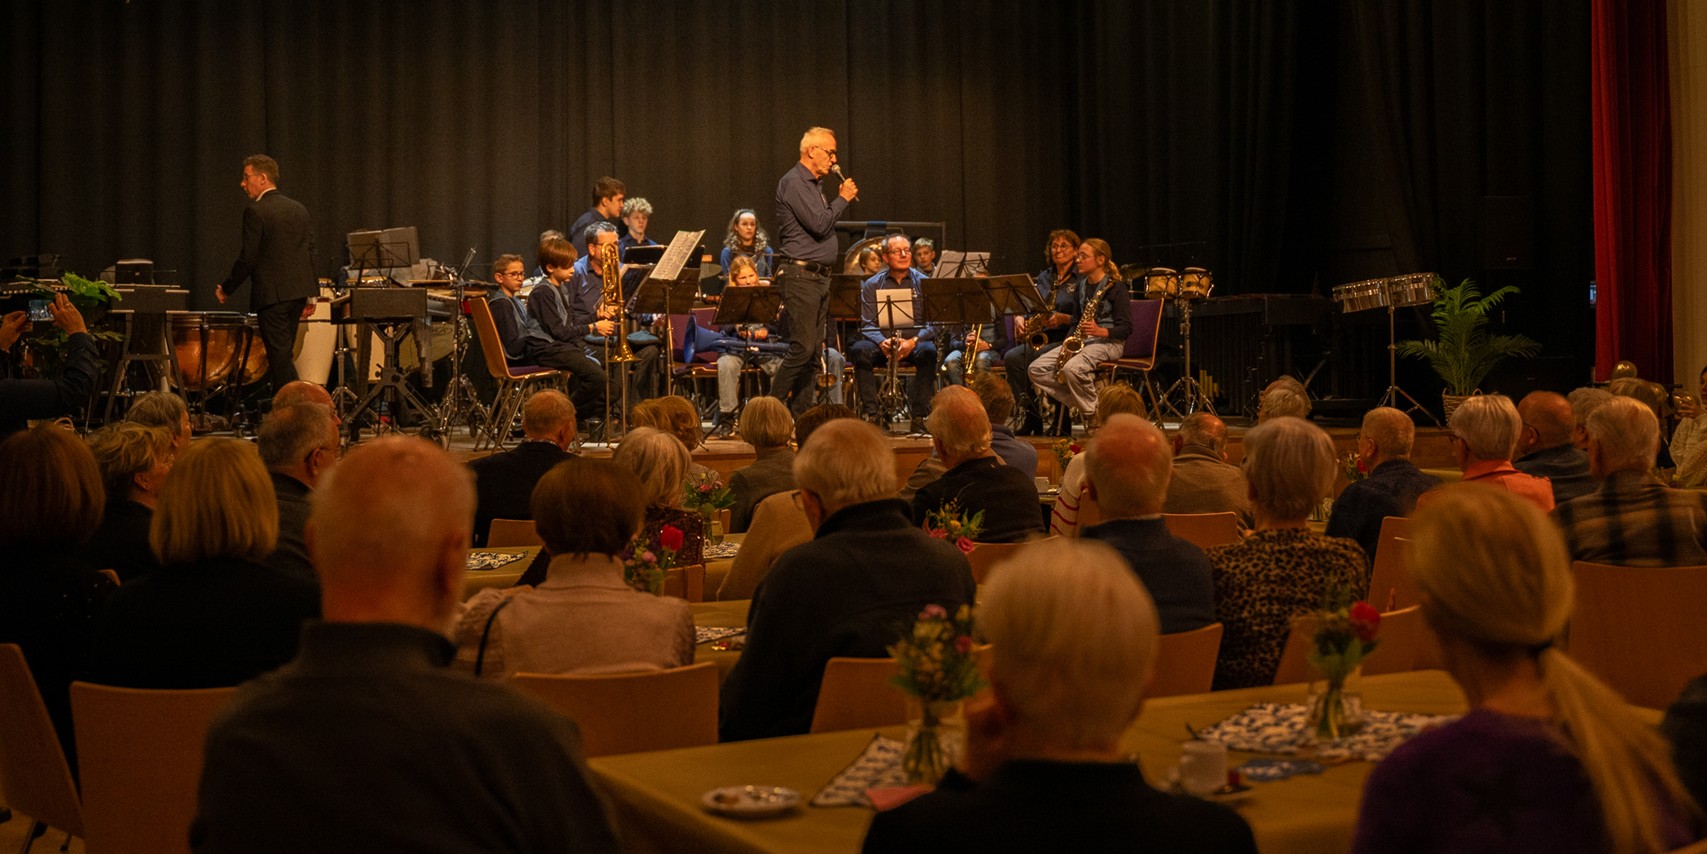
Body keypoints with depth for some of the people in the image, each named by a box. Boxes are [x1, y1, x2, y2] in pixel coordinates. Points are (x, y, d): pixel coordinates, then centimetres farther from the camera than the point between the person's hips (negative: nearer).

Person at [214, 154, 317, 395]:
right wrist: (310, 296, 16)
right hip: (298, 291, 7)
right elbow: (310, 252, 12)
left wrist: (226, 289, 0)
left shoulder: (255, 211, -10)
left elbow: (248, 258, -13)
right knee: (282, 355, 15)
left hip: (272, 294, -7)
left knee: (280, 358, -4)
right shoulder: (299, 209, 11)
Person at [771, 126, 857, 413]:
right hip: (800, 275, -10)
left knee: (813, 351, 7)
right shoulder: (794, 182, -11)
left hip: (819, 277, 10)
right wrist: (842, 199, -7)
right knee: (802, 347, -15)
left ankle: (800, 413, 10)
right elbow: (819, 225, -18)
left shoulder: (813, 184, 20)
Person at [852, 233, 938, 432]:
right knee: (859, 350, -30)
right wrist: (882, 341, -23)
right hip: (882, 342, 1)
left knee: (928, 351, -35)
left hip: (915, 342, -1)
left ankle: (919, 415, -28)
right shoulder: (872, 285, 8)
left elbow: (933, 322, -3)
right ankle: (870, 413, -28)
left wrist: (913, 341, -22)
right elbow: (867, 323, -1)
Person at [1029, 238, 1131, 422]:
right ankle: (1077, 402, -12)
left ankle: (1093, 412, -18)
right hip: (1082, 341, 8)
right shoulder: (1082, 286, 16)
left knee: (1072, 368, -37)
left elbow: (1126, 327, -11)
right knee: (1036, 369, -11)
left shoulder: (1115, 287, -7)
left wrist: (1101, 331, -28)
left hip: (1109, 341, -8)